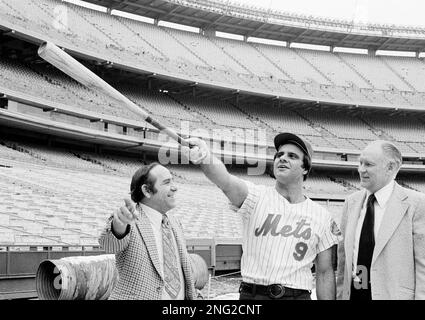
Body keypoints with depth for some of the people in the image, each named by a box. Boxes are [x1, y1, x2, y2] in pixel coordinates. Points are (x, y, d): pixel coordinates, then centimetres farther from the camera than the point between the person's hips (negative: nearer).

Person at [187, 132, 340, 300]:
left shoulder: (322, 217, 7)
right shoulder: (256, 196, 0)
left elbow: (325, 273, 10)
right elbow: (226, 182, -22)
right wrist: (207, 158, -42)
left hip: (298, 295, 2)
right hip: (252, 294, -1)